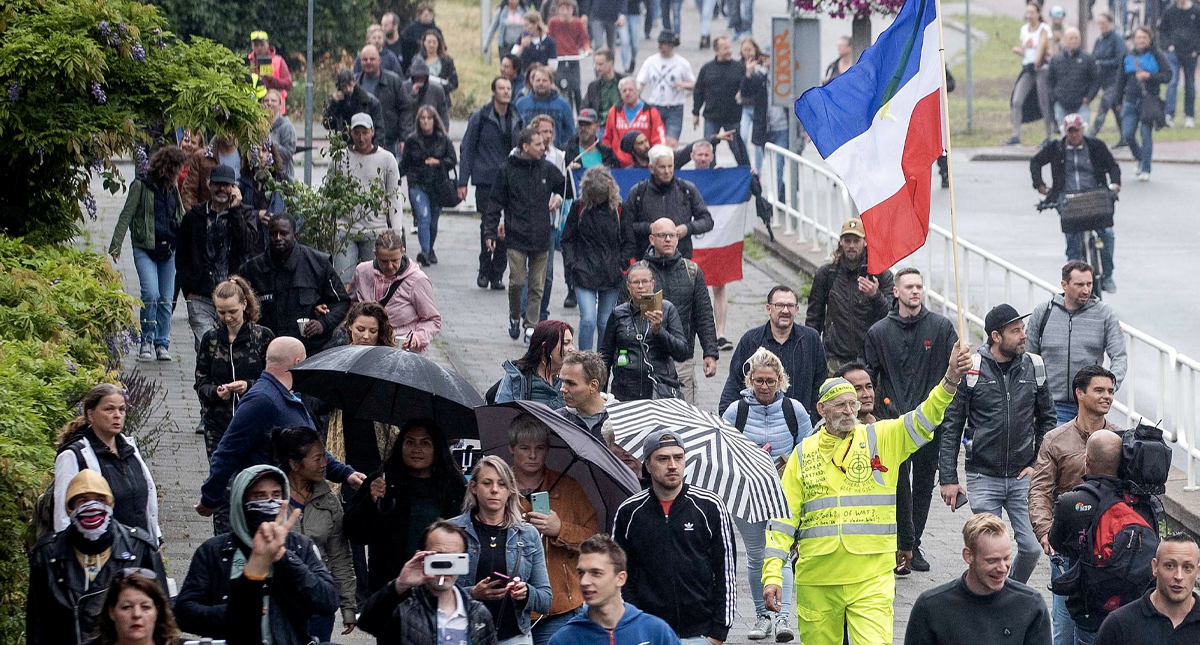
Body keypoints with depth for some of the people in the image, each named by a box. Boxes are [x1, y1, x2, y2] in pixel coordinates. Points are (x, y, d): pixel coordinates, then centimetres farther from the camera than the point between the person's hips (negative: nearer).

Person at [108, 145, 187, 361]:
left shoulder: (172, 188, 13)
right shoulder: (141, 186, -4)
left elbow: (182, 218, 23)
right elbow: (126, 216, -6)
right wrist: (116, 245, -13)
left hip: (168, 250, 5)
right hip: (145, 249, -5)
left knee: (166, 299, 4)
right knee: (151, 294, -18)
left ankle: (162, 344, 14)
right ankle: (147, 341, -3)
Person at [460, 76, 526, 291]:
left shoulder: (517, 120, 11)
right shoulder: (480, 117, -1)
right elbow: (467, 149, 2)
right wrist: (463, 181, -3)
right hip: (486, 182, -3)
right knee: (489, 225, -10)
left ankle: (497, 274, 9)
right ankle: (484, 271, 4)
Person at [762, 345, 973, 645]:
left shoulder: (881, 439, 4)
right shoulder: (803, 454, 7)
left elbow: (924, 419, -11)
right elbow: (783, 517, 6)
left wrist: (950, 380, -29)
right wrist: (772, 574, -3)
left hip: (871, 578, -2)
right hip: (816, 580, 2)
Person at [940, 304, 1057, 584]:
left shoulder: (1034, 366, 3)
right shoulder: (971, 369, -5)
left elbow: (1047, 419, 15)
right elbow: (951, 426, -1)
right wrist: (948, 478, -4)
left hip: (1023, 477, 2)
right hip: (983, 477, -2)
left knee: (1032, 547, -3)